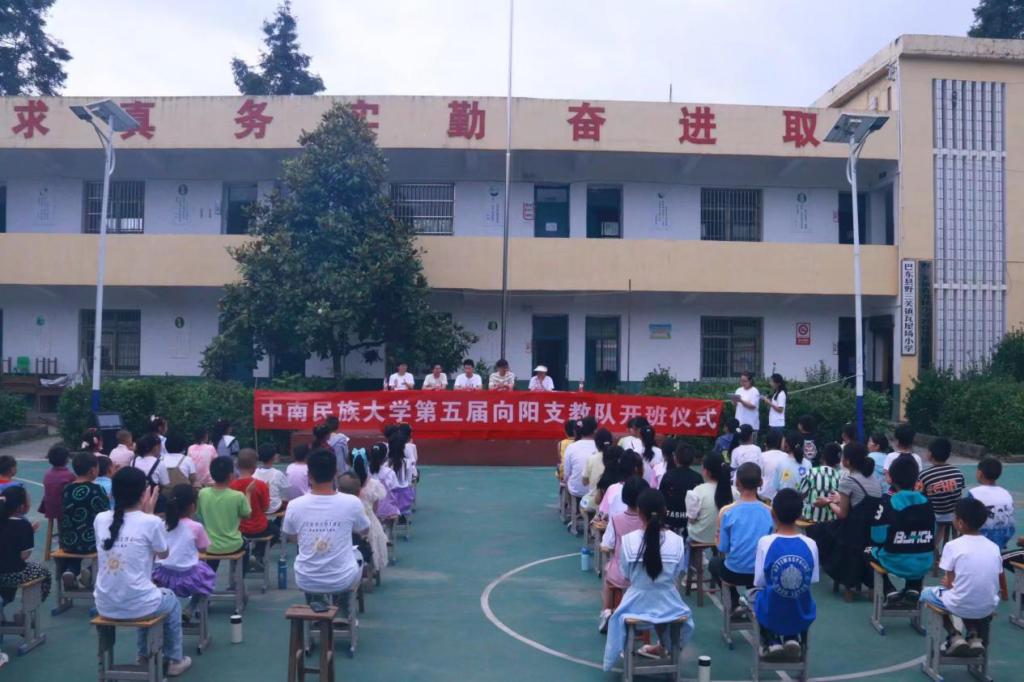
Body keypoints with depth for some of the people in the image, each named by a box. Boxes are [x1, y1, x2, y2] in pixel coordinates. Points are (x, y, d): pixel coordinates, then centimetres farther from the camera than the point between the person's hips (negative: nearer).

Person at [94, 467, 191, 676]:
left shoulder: (100, 519, -1)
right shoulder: (151, 522, -14)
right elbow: (163, 554, 5)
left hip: (105, 607, 5)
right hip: (137, 606, -5)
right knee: (171, 600, 30)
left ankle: (145, 655, 48)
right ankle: (174, 660, 39)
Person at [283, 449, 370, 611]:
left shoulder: (294, 506, -14)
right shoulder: (352, 502, -16)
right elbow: (364, 530, 5)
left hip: (306, 581, 1)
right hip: (342, 581, -1)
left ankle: (316, 599, 21)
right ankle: (342, 609, 28)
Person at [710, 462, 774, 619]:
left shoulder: (726, 512, -12)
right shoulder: (770, 512, -6)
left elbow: (723, 550, -6)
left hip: (734, 573, -3)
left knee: (714, 562, 31)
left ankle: (736, 605, 18)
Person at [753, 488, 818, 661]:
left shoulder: (765, 542, -17)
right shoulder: (811, 544, -12)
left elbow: (759, 584, -9)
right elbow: (812, 581, 0)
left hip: (771, 616, -1)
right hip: (802, 617, 2)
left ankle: (771, 641, 14)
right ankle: (794, 639, 13)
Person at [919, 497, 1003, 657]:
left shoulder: (952, 546, -11)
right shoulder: (993, 547, 2)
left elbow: (948, 582, -6)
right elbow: (995, 581, 11)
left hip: (959, 606, -4)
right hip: (988, 608, 5)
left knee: (927, 592, 25)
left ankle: (955, 636, 8)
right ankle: (975, 636, 14)